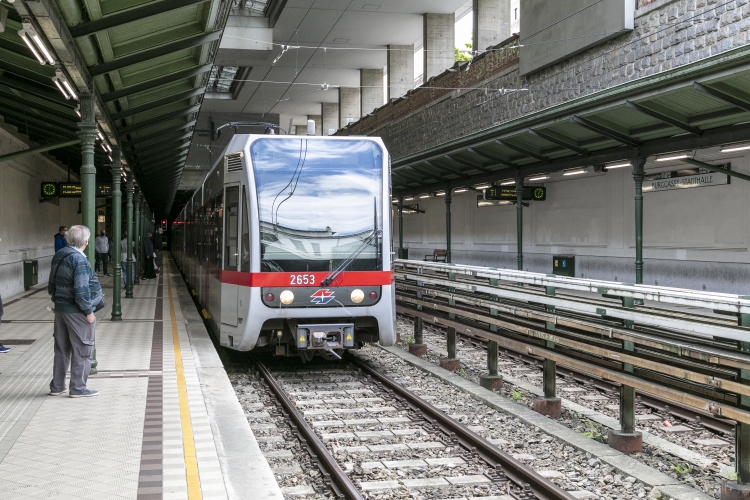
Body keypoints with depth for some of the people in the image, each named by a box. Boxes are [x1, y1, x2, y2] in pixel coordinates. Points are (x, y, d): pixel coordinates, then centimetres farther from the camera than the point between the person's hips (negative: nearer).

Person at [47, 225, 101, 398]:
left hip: (60, 309, 9)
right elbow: (81, 290, -23)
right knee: (82, 350, 2)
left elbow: (52, 285, 15)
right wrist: (88, 311, -16)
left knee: (61, 349, 16)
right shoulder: (79, 259, -20)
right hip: (77, 312, -9)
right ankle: (78, 388, 7)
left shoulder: (58, 256, 8)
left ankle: (57, 386, 23)